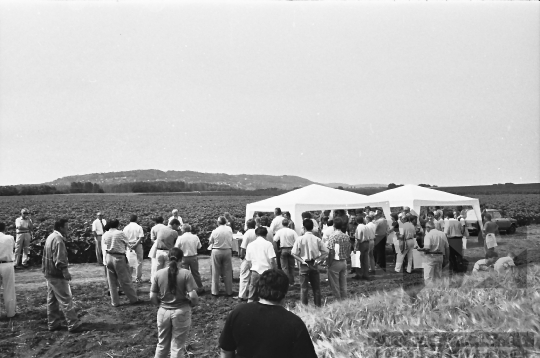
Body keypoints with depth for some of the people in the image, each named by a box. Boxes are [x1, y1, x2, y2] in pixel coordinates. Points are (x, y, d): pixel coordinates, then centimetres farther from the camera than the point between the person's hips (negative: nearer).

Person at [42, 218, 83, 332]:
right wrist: (65, 272, -25)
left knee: (52, 300, 17)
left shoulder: (50, 237, 11)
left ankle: (53, 324, 25)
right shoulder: (58, 240, -20)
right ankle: (73, 325, 0)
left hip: (48, 273, 10)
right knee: (66, 300, -5)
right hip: (57, 275, -10)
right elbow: (59, 260, -26)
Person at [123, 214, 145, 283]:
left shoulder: (126, 227, 1)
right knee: (139, 261, 6)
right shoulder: (139, 227, -6)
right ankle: (138, 278, 7)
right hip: (138, 245, -2)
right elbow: (141, 238, -14)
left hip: (129, 246, 2)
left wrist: (129, 245, -8)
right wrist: (135, 244, -13)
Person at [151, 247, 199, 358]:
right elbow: (193, 296, -16)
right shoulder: (186, 273, -12)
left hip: (163, 312, 2)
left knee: (162, 345, 20)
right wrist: (192, 304, 5)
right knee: (177, 347, 10)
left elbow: (152, 297, -4)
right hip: (181, 312, -2)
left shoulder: (158, 274, -5)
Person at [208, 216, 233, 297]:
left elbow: (210, 242, -1)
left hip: (216, 251, -1)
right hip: (228, 251, 1)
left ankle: (215, 292, 13)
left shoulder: (215, 231, -10)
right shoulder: (229, 230, -6)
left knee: (216, 272, 8)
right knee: (228, 272, 9)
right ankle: (229, 291, 14)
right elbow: (231, 240, 4)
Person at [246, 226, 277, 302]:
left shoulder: (250, 245, 6)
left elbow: (248, 262, 9)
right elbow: (272, 260, -11)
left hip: (255, 272, 3)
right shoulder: (268, 244, -7)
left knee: (251, 297, 9)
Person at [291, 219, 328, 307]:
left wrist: (302, 260, -7)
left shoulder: (300, 239, -10)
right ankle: (318, 306, 17)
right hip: (314, 265, 2)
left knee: (304, 288, 6)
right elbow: (325, 252, -4)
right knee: (316, 287, 12)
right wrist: (318, 260, -4)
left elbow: (294, 253, -11)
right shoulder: (317, 239, -4)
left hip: (304, 266, -2)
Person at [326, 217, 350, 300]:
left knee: (334, 284, 5)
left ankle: (338, 299, 9)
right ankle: (344, 299, 19)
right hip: (344, 262, 6)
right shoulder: (346, 236, 3)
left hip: (335, 262, -6)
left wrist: (329, 263, -12)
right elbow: (349, 250, 8)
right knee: (343, 283, 14)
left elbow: (331, 252, -19)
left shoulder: (333, 236, -16)